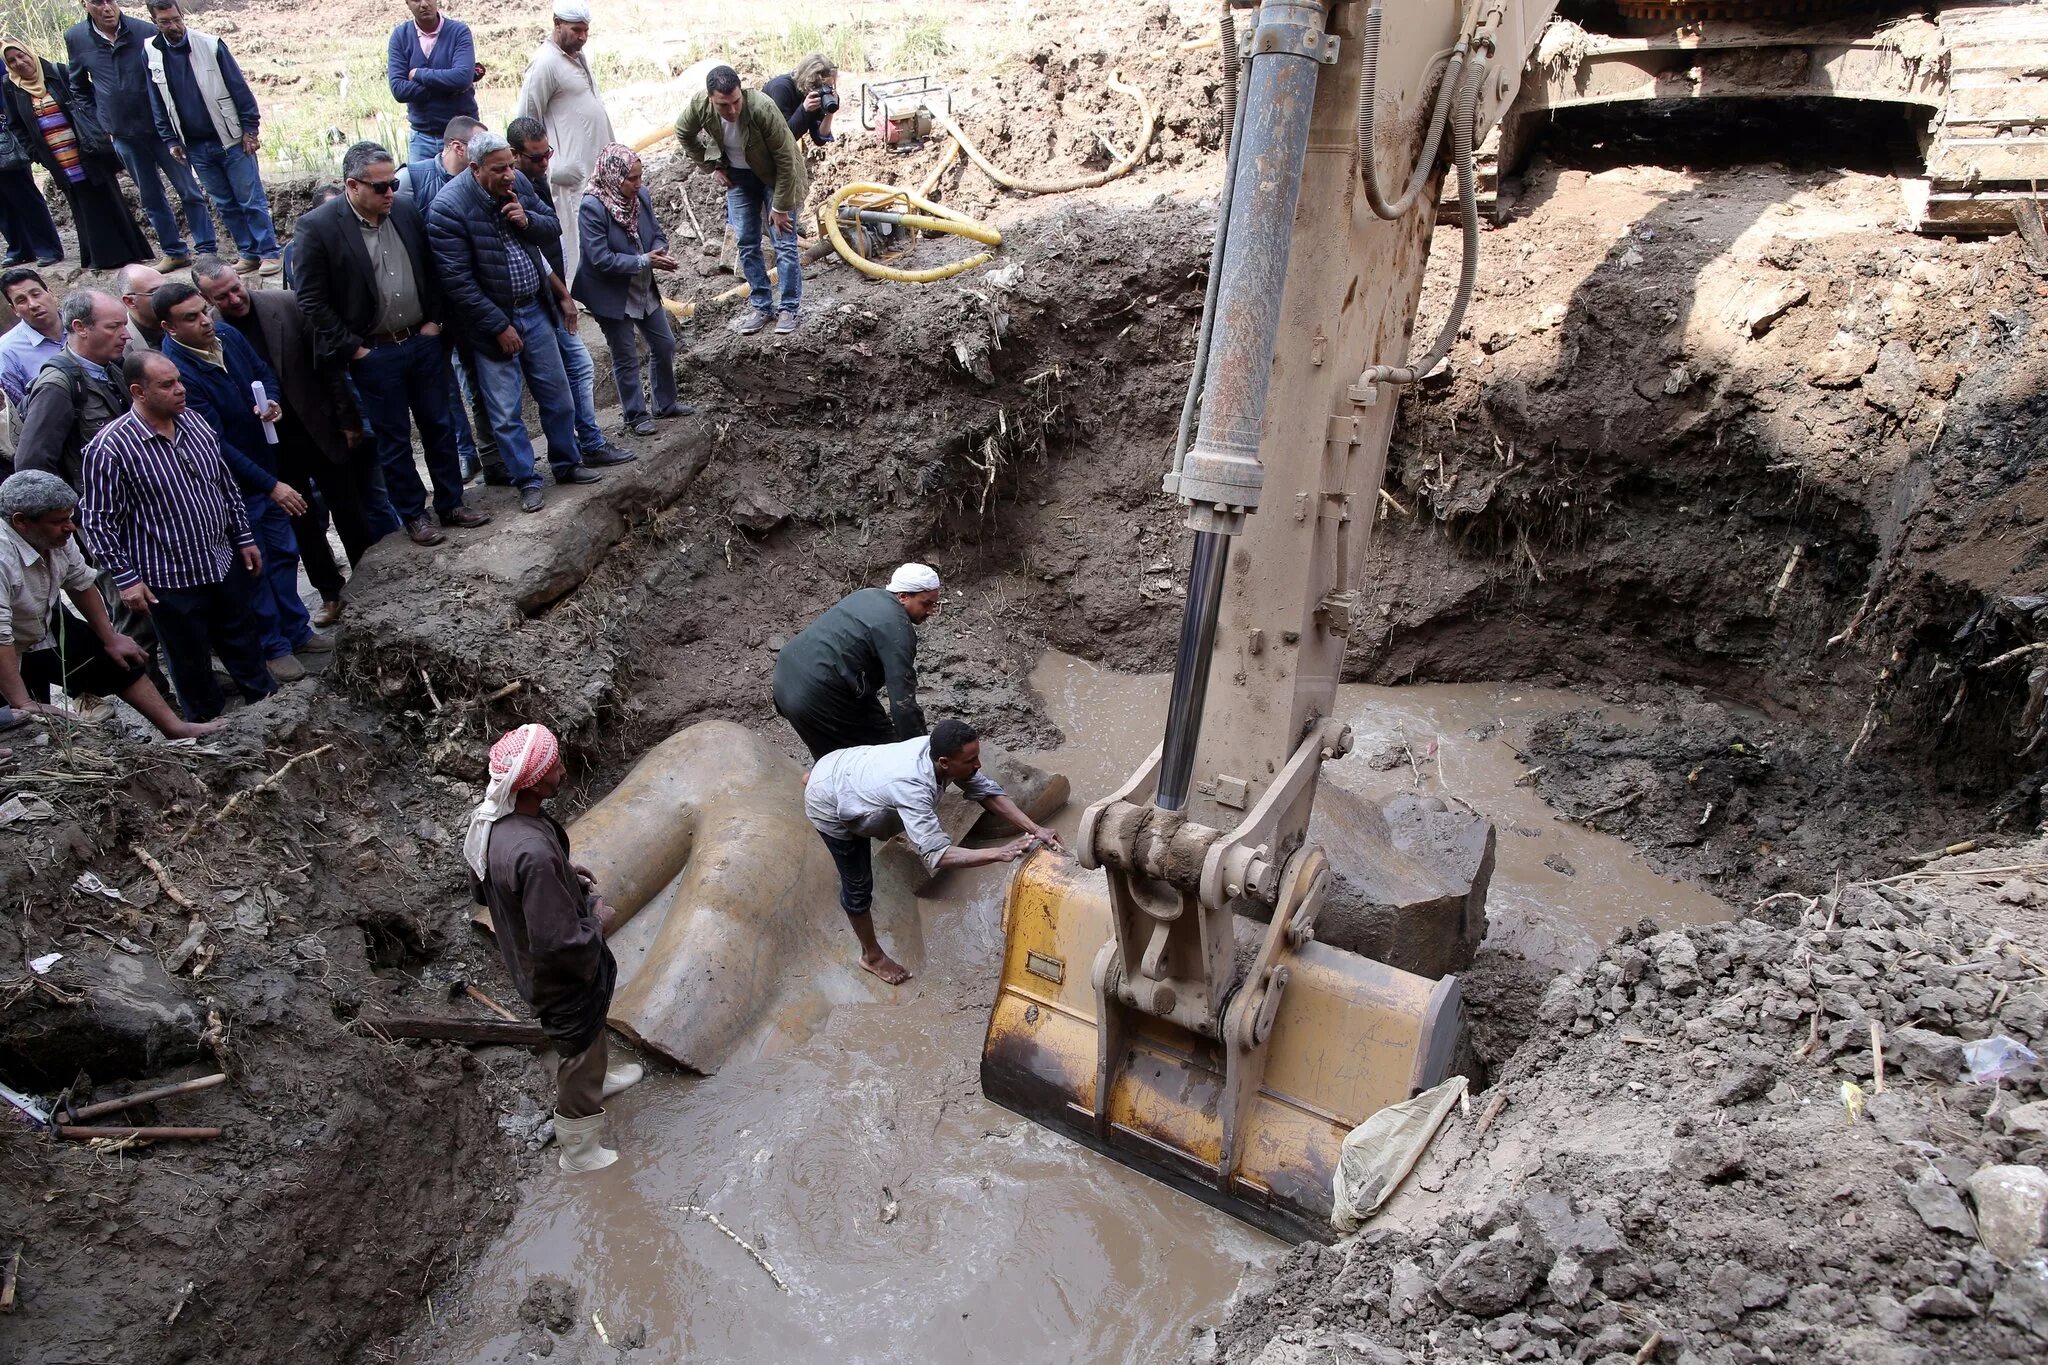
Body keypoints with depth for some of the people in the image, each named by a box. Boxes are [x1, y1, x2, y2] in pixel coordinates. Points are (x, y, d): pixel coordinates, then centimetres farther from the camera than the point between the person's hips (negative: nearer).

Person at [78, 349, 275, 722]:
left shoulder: (193, 423, 0)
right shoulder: (109, 448, -19)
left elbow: (226, 483, 12)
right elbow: (98, 521, -14)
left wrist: (244, 537, 13)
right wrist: (126, 579, -14)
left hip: (225, 562, 5)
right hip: (170, 579, -5)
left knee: (243, 639, 20)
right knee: (190, 657, 12)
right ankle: (208, 722, 30)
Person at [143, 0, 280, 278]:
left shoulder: (211, 46, -7)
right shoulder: (150, 54, 2)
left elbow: (239, 88, -5)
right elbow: (157, 103, 9)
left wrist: (250, 129, -8)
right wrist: (171, 140, 6)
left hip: (231, 140, -4)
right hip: (195, 147, 4)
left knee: (251, 200, -3)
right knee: (225, 205, 8)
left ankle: (270, 252, 3)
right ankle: (249, 252, 16)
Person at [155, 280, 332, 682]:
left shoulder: (230, 337, -4)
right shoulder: (176, 371, -25)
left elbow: (266, 374, 14)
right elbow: (215, 445, -25)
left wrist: (272, 402, -10)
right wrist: (272, 485, -25)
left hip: (267, 469, 7)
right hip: (231, 487, -7)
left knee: (284, 552, 17)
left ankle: (297, 630, 33)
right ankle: (273, 646, 21)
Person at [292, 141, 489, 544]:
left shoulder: (406, 212, -1)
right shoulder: (317, 228, -14)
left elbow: (431, 269, 11)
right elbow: (312, 301, -11)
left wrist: (434, 320, 3)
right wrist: (352, 349, -12)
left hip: (424, 341, 4)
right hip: (374, 355, -4)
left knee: (439, 426, 13)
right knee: (393, 439, 8)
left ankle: (452, 503, 27)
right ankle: (413, 514, 21)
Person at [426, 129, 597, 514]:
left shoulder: (516, 185, -1)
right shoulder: (448, 207, -19)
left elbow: (553, 226, 11)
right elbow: (458, 281, -19)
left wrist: (527, 220, -12)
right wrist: (499, 326, -18)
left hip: (535, 309, 6)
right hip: (491, 320, -5)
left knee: (558, 396, 15)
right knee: (506, 413, 3)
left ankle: (567, 464, 32)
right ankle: (527, 481, 16)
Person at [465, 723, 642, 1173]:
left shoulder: (488, 816, -14)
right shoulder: (533, 853, -42)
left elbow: (481, 890, 5)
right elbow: (558, 941, -35)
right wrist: (599, 920, -16)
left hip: (525, 960, 8)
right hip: (562, 974, -8)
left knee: (589, 1035, 35)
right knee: (580, 1055, 18)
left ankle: (599, 1076, 63)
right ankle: (581, 1152, 40)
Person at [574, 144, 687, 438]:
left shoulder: (641, 195, -6)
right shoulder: (592, 208, -24)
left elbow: (657, 234, 5)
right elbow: (601, 259, -26)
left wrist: (659, 252, -18)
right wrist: (645, 261, -26)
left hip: (645, 290, 6)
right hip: (613, 296, -6)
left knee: (665, 345, 16)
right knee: (626, 359, 7)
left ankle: (665, 404, 35)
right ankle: (635, 414, 24)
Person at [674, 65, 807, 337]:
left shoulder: (762, 108, -35)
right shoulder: (699, 105, -23)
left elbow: (785, 159, -25)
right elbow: (683, 134, 1)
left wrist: (780, 207, -19)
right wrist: (713, 165, 1)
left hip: (774, 176, -4)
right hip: (738, 176, 4)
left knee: (784, 243, -5)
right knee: (747, 243, 5)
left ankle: (789, 309, 7)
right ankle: (761, 306, 17)